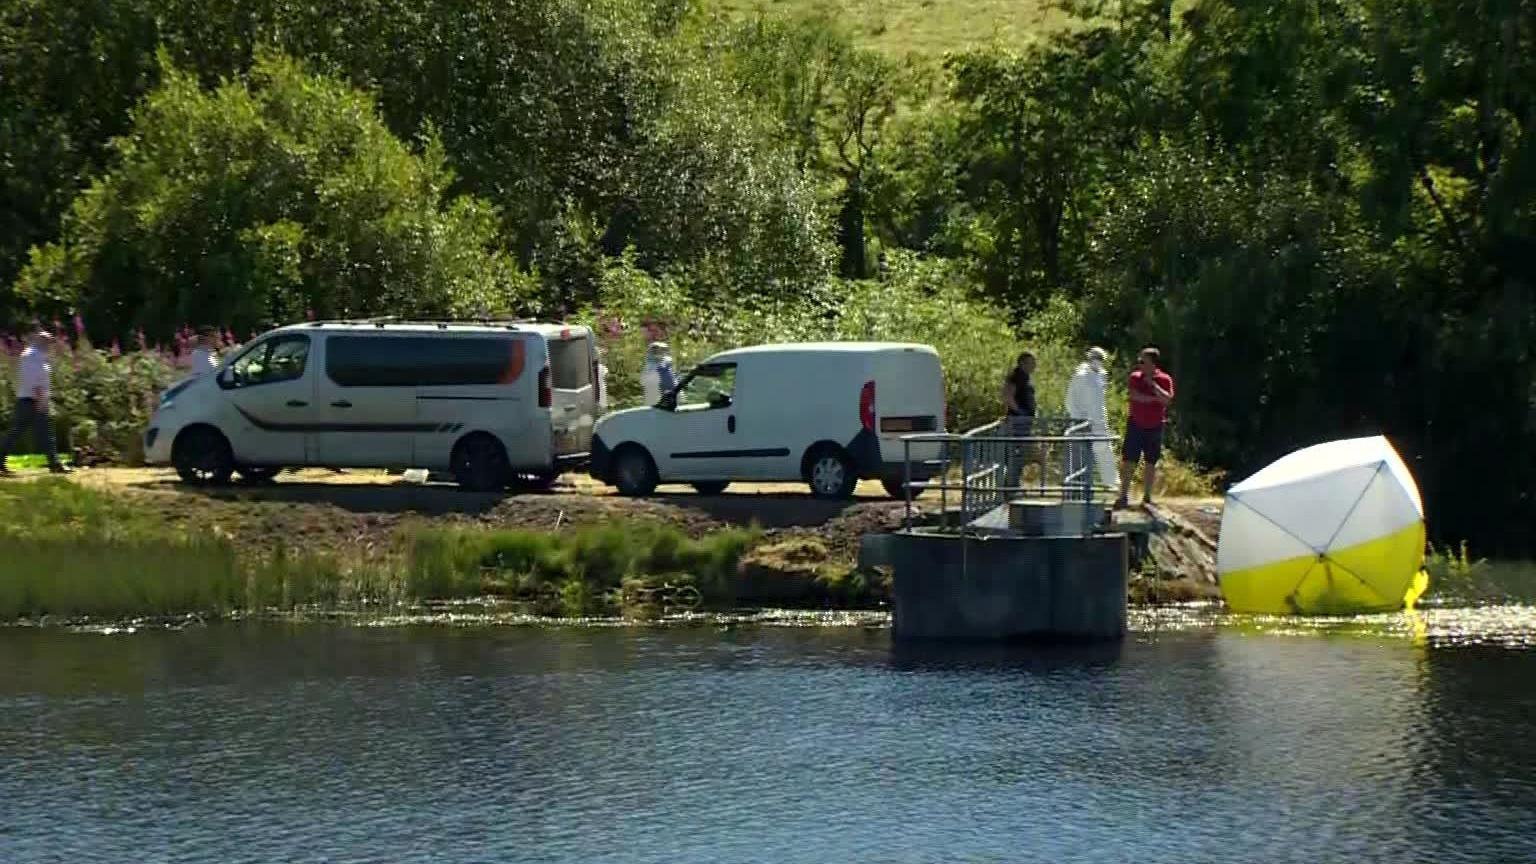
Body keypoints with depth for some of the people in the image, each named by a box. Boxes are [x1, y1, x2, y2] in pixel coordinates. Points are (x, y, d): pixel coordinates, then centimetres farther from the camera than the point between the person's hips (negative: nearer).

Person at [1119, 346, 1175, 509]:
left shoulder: (1165, 379, -2)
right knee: (1128, 462, -5)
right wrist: (1155, 399, -15)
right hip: (1135, 425, 0)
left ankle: (1147, 497, 13)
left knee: (1151, 464, 6)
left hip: (1154, 427, 0)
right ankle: (1123, 496, -3)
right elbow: (1134, 396, -14)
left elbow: (1167, 399, -16)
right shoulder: (1135, 377, 1)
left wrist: (1152, 384, -18)